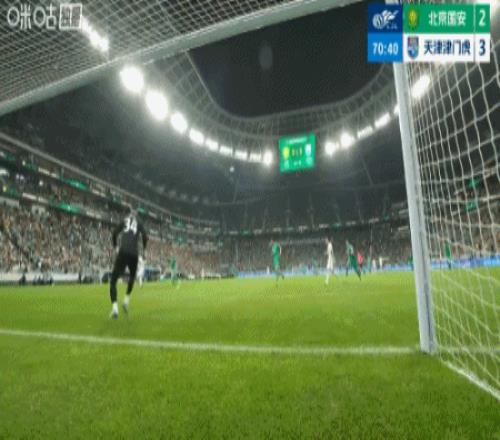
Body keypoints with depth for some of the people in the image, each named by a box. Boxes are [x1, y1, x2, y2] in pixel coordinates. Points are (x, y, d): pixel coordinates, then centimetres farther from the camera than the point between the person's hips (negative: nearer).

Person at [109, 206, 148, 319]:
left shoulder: (123, 221, 17)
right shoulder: (139, 223, 17)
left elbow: (115, 233, 3)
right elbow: (145, 236, 1)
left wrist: (115, 246, 18)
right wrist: (144, 248, 17)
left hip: (123, 252, -1)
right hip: (134, 254, 1)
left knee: (113, 280, 2)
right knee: (132, 276, 30)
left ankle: (114, 307, -15)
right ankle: (127, 299, 18)